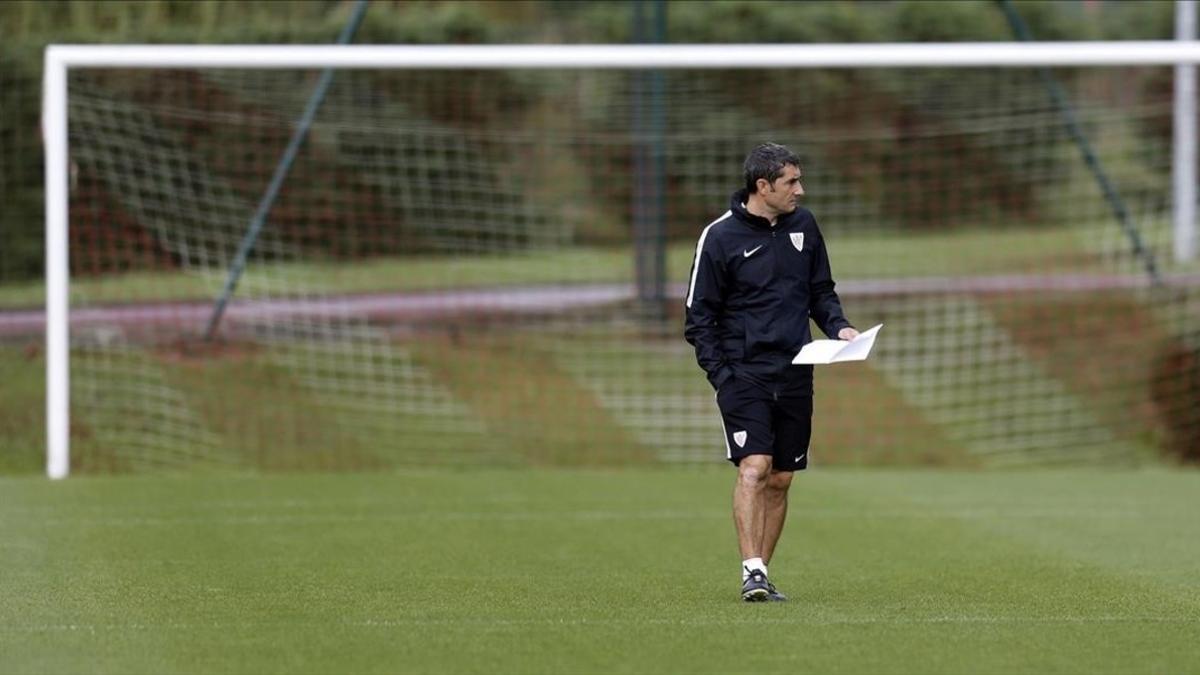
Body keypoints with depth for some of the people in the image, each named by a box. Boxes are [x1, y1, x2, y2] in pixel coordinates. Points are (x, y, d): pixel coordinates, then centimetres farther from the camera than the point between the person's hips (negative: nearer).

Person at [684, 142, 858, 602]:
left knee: (780, 479, 6)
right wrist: (720, 374, -12)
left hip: (795, 375, 5)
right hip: (743, 373, -5)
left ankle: (761, 575, 14)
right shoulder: (720, 237, -6)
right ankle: (752, 572, -20)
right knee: (754, 467, -18)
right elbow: (699, 315, -2)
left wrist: (838, 326, 0)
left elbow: (820, 290, 20)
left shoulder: (803, 226, 8)